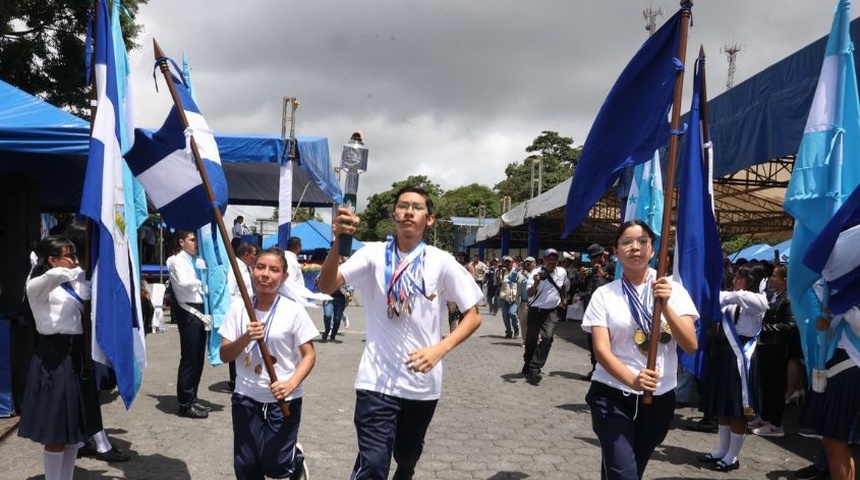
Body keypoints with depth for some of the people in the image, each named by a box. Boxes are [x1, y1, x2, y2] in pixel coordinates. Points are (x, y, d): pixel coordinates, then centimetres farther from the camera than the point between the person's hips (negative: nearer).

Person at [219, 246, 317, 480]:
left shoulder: (293, 310, -10)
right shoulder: (238, 308, -3)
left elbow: (309, 355, -7)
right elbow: (224, 355, -2)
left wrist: (291, 384, -23)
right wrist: (246, 338, -21)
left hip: (283, 400, -3)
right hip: (246, 398, 3)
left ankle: (296, 461, 35)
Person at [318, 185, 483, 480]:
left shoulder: (441, 262, -4)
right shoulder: (374, 254, -6)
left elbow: (473, 316, -1)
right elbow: (327, 286, -18)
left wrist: (439, 349, -17)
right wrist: (339, 242, -36)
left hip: (423, 381, 2)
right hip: (377, 380, -2)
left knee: (408, 454, 24)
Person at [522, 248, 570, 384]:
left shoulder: (562, 272, -2)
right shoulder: (536, 273, -13)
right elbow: (530, 294, -19)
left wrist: (564, 299, 18)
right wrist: (536, 283, -34)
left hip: (553, 311, 1)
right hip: (536, 309, -1)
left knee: (547, 337, -17)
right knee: (531, 339, 8)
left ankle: (534, 368, -16)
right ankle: (527, 365, 32)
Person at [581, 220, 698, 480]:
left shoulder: (674, 290, 1)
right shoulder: (604, 294, -3)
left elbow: (691, 346, -8)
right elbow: (601, 350, -12)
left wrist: (665, 305, -23)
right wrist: (632, 380, -30)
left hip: (659, 399, 2)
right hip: (612, 396, -2)